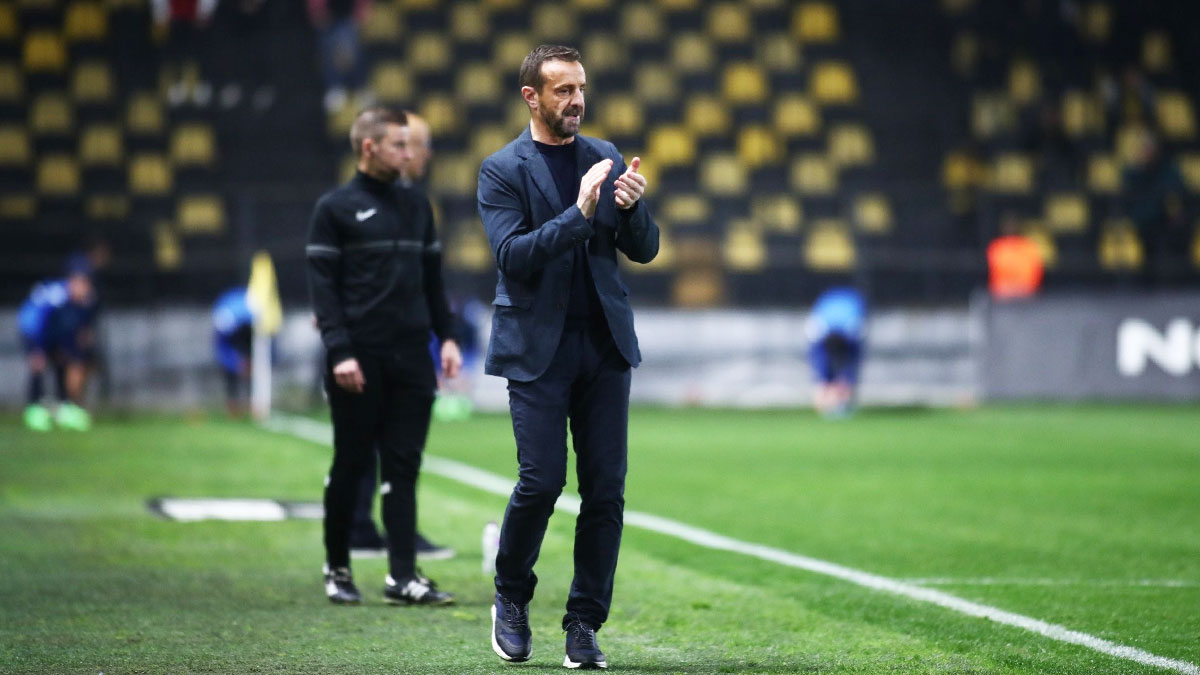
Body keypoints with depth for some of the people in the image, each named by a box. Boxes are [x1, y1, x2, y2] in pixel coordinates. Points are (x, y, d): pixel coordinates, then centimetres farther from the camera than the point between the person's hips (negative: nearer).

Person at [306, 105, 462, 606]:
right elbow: (323, 285, -6)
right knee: (351, 465, 3)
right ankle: (337, 570, 16)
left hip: (411, 358, 4)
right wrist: (339, 352, -15)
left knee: (403, 466, -1)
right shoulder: (335, 208, -2)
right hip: (358, 362, -4)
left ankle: (403, 575, -3)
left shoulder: (417, 206, 15)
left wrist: (446, 336, 9)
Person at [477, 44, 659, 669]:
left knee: (606, 487, -1)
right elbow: (513, 255, -13)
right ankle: (511, 598, 16)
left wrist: (631, 207, -12)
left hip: (604, 342, 4)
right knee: (542, 478, -10)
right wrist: (579, 213, -22)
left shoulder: (606, 159, 11)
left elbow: (645, 250, 9)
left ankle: (584, 624, 8)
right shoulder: (502, 170, -1)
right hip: (538, 347, -4)